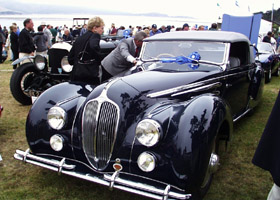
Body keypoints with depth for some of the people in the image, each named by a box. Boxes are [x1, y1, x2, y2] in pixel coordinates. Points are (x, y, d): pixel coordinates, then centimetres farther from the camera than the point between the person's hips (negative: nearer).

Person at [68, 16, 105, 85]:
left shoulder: (79, 38, 17)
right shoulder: (95, 36, -4)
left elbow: (70, 57, 16)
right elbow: (94, 47, -26)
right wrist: (100, 61, -13)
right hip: (90, 75, -7)